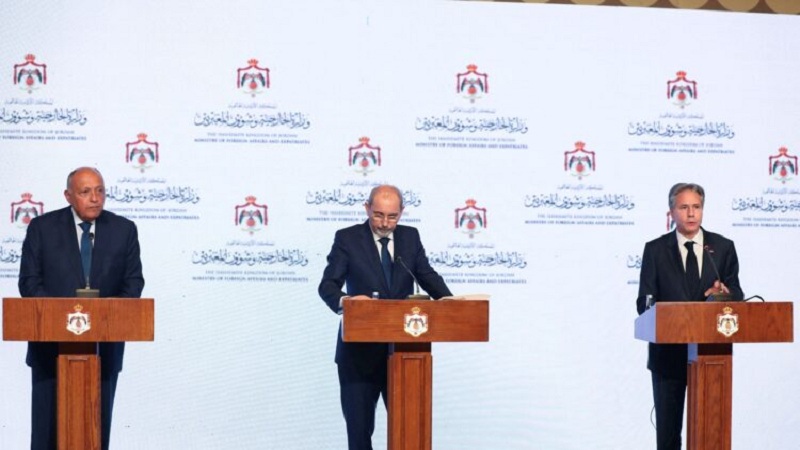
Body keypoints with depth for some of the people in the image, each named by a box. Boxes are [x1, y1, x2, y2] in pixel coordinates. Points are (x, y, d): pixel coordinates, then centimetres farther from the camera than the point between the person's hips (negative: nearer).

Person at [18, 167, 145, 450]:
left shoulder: (124, 230, 4)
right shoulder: (42, 228, 0)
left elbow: (133, 281, 5)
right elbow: (29, 282, -1)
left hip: (104, 347, 1)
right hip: (52, 344, -1)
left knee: (98, 425, 5)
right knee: (48, 425, 1)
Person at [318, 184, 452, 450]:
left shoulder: (410, 237, 7)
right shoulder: (347, 239, -5)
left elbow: (427, 276, 6)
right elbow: (327, 285, -11)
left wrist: (447, 299, -15)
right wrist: (344, 301, -34)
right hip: (360, 350, -3)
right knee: (359, 425, 5)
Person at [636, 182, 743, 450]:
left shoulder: (723, 248, 5)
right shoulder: (655, 250, 2)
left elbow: (736, 297, 3)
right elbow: (645, 303, -2)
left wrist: (725, 293, -20)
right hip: (669, 354, -1)